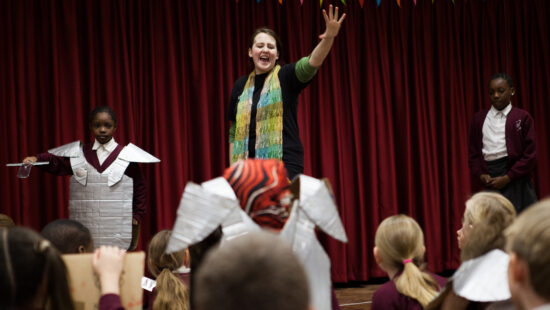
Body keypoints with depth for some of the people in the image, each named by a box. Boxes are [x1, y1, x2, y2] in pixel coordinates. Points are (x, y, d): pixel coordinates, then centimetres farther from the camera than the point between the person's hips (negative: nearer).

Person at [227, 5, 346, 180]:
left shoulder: (286, 76, 2)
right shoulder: (241, 85, 12)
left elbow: (311, 63, -19)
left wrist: (329, 37, -36)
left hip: (284, 163, -4)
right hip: (248, 165, 4)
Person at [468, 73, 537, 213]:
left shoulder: (522, 117, 4)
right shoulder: (479, 118, 14)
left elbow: (530, 154, -1)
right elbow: (473, 152, 16)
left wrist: (507, 178, -9)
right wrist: (481, 175, -1)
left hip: (515, 177, -2)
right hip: (490, 179, 2)